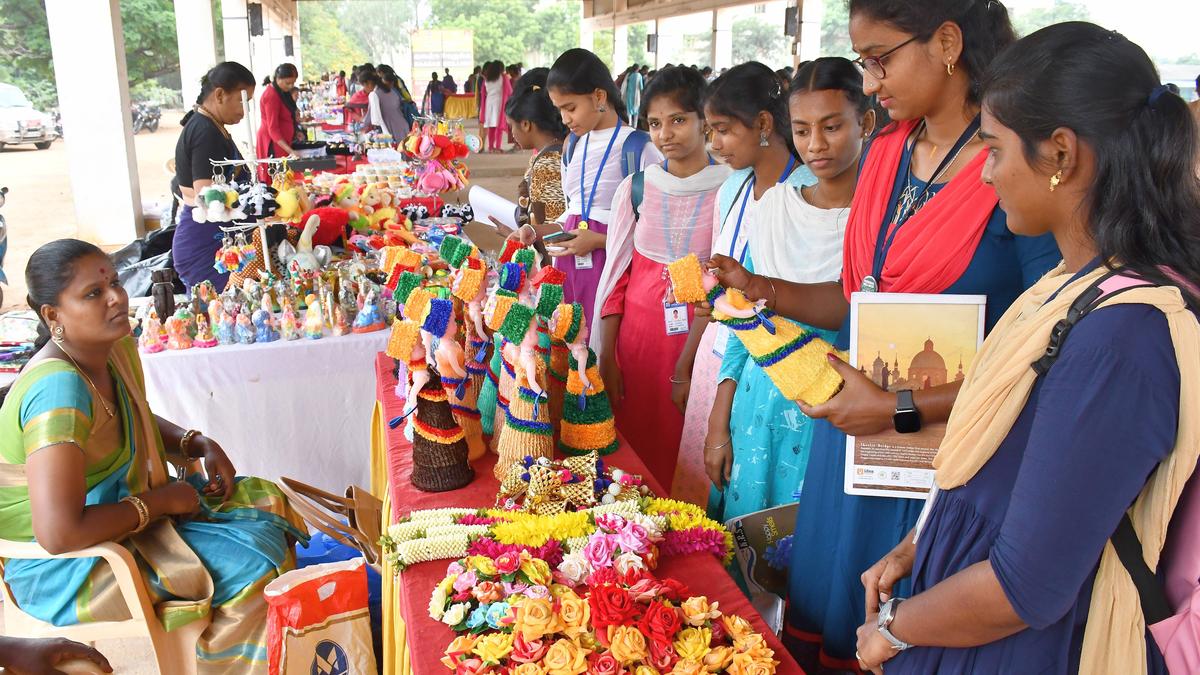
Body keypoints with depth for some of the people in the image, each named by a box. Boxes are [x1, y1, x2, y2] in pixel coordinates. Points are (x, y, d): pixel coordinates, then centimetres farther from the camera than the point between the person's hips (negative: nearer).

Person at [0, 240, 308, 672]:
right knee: (250, 565, -19)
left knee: (265, 501, 4)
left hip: (113, 511, 9)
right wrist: (162, 500, -20)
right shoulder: (59, 387, -29)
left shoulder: (120, 351, -2)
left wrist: (202, 446, 1)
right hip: (65, 568, -9)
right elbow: (59, 533, -34)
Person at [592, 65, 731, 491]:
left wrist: (686, 367, -12)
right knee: (635, 443, 7)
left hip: (698, 336, -2)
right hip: (637, 331, 3)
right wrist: (606, 357, 0)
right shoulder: (635, 188, 5)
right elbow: (615, 276, 6)